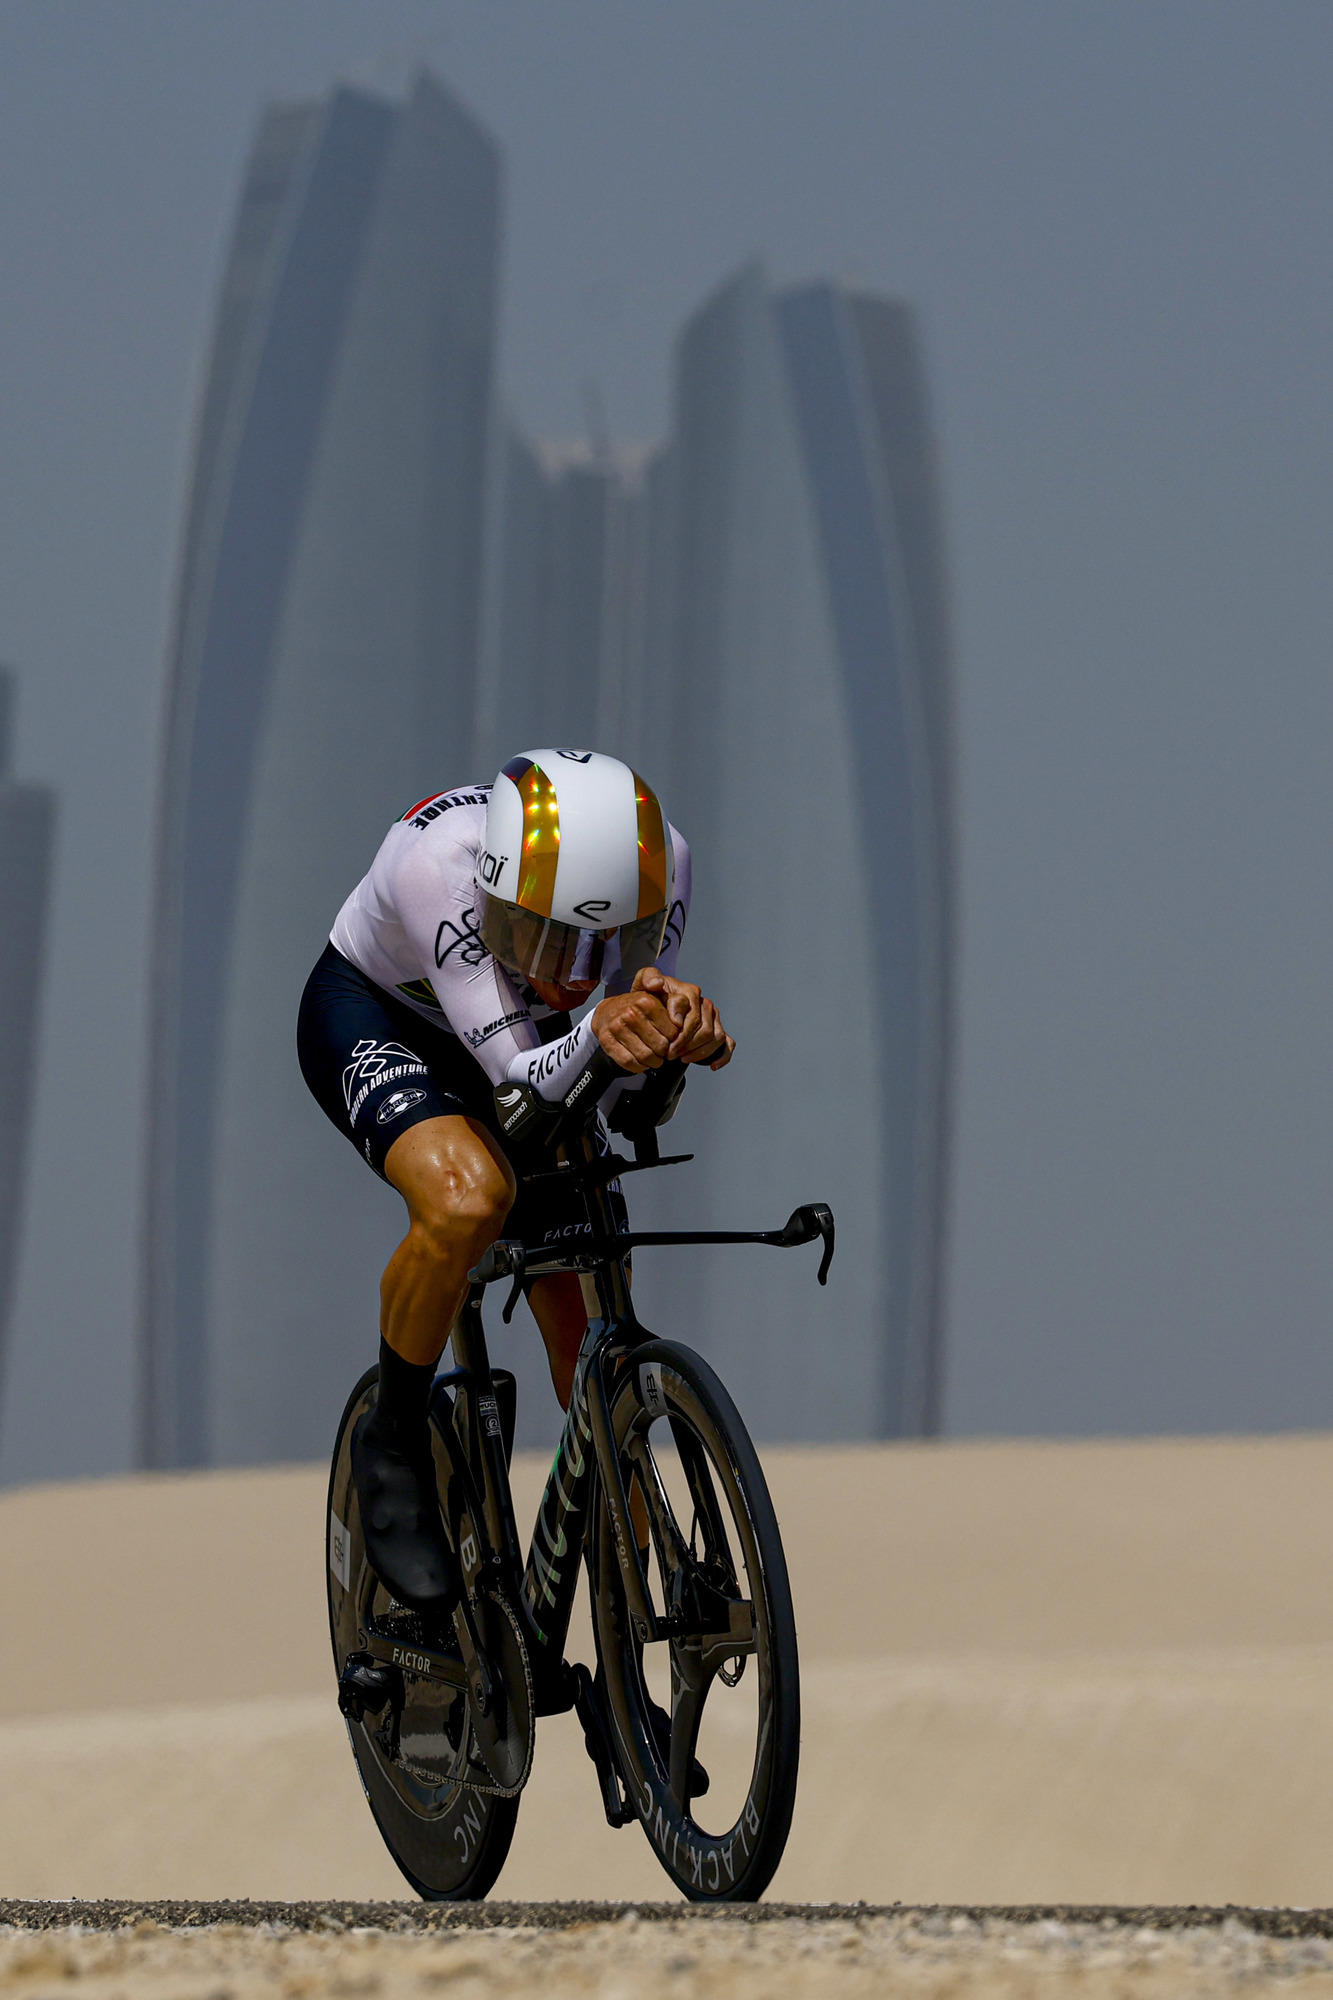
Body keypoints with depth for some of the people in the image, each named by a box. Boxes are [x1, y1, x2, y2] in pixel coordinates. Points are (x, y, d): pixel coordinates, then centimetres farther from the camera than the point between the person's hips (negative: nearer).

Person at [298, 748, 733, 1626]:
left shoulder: (663, 864, -28)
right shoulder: (439, 863, -40)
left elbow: (613, 1086, -24)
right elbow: (519, 1077, -39)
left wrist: (672, 1018, -46)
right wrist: (596, 1035, -60)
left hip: (506, 1039, 5)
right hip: (371, 1019, -5)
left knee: (588, 1348, -3)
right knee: (468, 1195, -36)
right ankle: (394, 1442, -12)